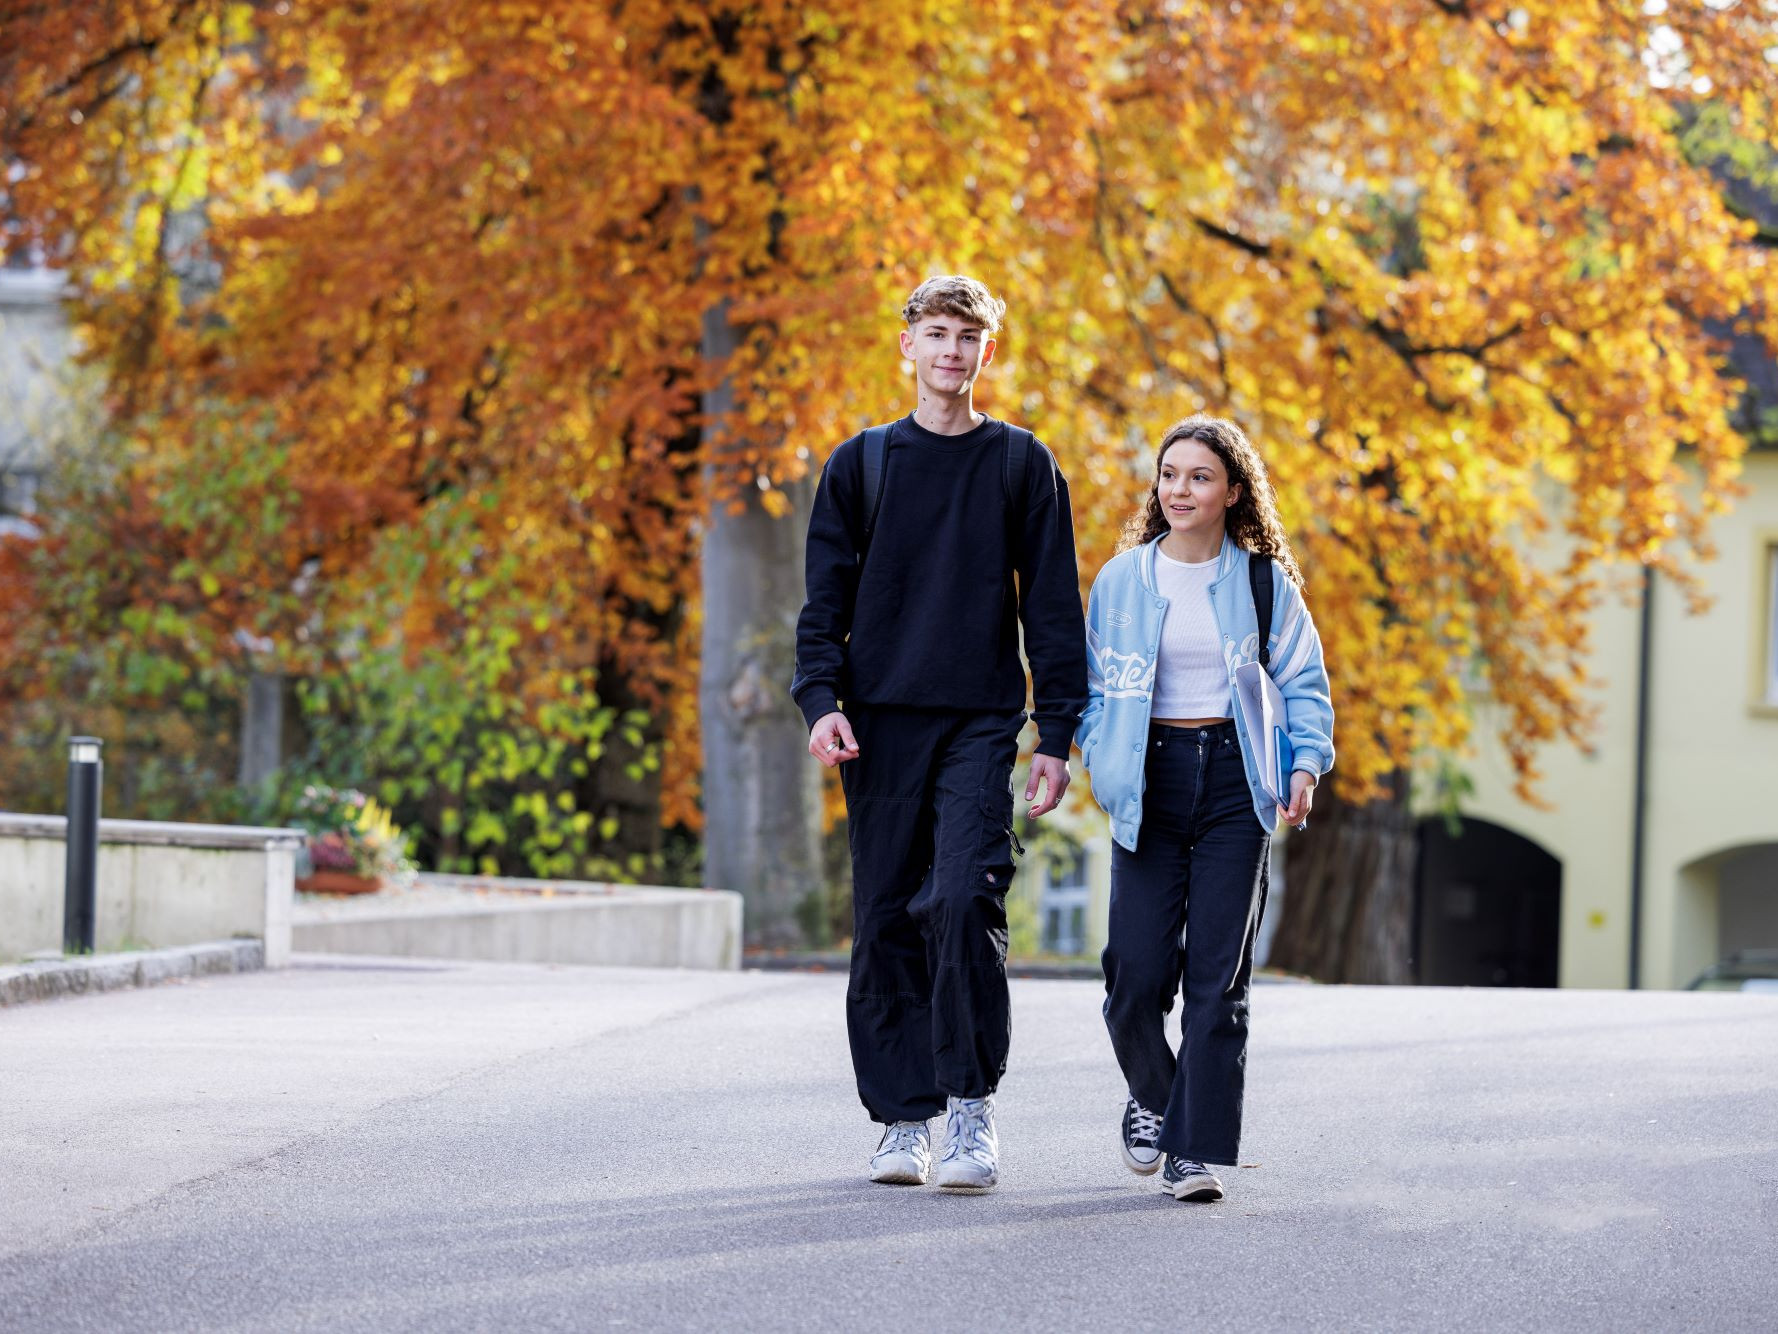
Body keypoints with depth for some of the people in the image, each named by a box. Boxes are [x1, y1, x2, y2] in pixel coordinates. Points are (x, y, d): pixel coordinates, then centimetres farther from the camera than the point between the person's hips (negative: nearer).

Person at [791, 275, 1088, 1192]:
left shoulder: (1022, 464, 8)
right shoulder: (860, 464, 11)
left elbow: (1053, 607, 7)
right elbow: (825, 598, 9)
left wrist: (1057, 736, 0)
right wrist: (822, 698, -7)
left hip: (981, 721, -2)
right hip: (881, 721, 2)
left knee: (966, 899, -18)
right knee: (887, 918, 3)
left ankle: (972, 1107, -11)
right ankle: (902, 1118, 11)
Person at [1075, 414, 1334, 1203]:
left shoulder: (1262, 582, 5)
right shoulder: (1122, 579, 7)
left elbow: (1303, 684, 9)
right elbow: (1095, 682, 13)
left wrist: (1307, 765, -6)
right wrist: (1099, 757, -3)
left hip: (1233, 782, 0)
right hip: (1149, 782, 1)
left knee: (1218, 981, -6)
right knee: (1137, 975, -6)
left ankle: (1195, 1151, -2)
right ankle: (1152, 1098, 24)